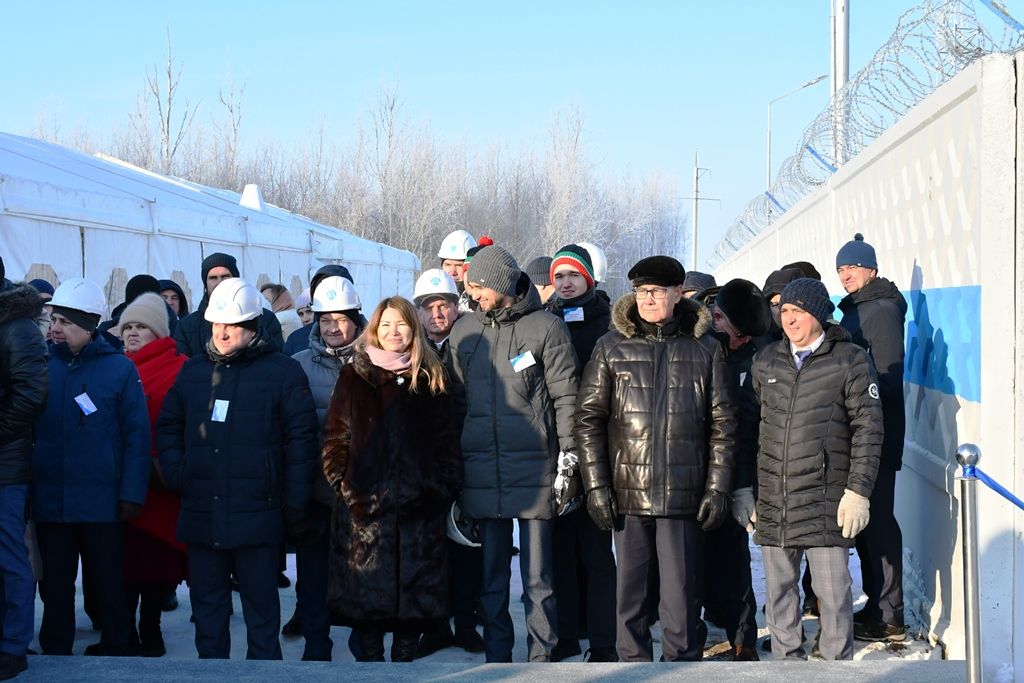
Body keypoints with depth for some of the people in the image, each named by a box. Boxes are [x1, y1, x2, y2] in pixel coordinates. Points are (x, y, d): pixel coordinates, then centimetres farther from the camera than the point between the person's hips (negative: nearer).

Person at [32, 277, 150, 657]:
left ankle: (114, 652, 21)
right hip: (49, 501, 2)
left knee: (108, 584, 8)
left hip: (101, 501, -2)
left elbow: (137, 436, -3)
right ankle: (55, 658, 20)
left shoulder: (119, 369, -2)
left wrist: (132, 494, -8)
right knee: (55, 587, 10)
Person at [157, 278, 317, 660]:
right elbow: (168, 427, 19)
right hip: (201, 514, 4)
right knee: (207, 606, 11)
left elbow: (301, 439, -5)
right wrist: (176, 474, 3)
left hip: (257, 516, -4)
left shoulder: (283, 372, -3)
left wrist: (293, 505, -8)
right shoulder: (193, 371, 11)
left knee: (261, 606, 4)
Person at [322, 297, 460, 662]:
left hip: (418, 505, 2)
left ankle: (404, 657, 13)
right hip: (365, 507, -1)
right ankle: (370, 658, 8)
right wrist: (344, 486, -6)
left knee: (416, 588, 3)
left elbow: (447, 441, 11)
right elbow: (335, 437, 3)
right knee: (366, 591, -1)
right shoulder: (355, 376, 6)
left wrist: (443, 488, 1)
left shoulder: (431, 379, 11)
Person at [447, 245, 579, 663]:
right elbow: (457, 403, 15)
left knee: (538, 577, 1)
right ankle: (497, 656, 18)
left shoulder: (545, 327, -2)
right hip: (482, 472, 4)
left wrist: (568, 459, -7)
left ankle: (541, 656, 8)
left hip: (534, 469, -4)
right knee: (492, 576, 10)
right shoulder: (464, 331, 11)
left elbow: (566, 396, -2)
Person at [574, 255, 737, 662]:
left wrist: (718, 488, -1)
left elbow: (723, 424, 6)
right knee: (630, 592, 5)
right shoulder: (612, 348, 6)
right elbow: (588, 419, 5)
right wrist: (596, 486, -2)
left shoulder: (704, 349, 6)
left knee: (681, 597, 0)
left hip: (684, 494, -1)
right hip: (627, 493, 1)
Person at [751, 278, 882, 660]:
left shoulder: (850, 361, -1)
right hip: (773, 500, 4)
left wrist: (858, 491, -9)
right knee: (779, 589, 10)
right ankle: (787, 661, 21)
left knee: (832, 591, -2)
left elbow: (868, 429, -3)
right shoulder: (765, 363, 12)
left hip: (825, 500, -4)